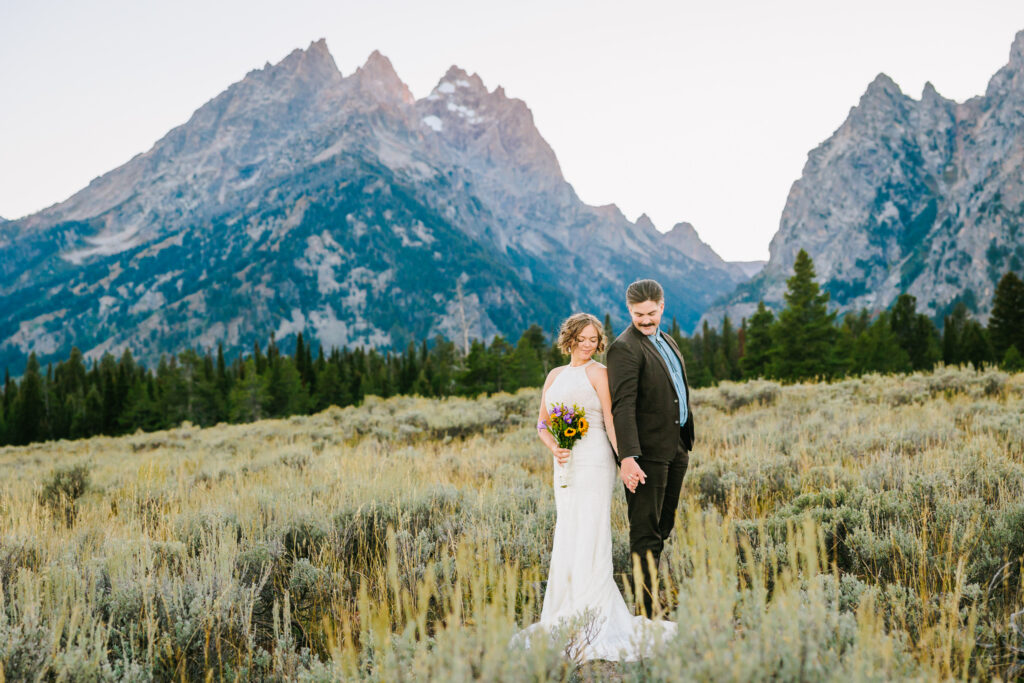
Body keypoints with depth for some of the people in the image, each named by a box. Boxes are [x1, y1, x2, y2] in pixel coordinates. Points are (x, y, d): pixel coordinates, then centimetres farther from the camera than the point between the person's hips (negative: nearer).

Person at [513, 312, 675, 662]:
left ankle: (596, 624, -7)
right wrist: (553, 447, -3)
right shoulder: (555, 375, 17)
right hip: (566, 465, 7)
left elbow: (610, 421, -9)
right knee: (567, 538, 9)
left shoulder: (598, 372, -2)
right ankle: (567, 618, 17)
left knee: (588, 538, -9)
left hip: (594, 463, -7)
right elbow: (542, 422, 17)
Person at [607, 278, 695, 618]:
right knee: (646, 532, -3)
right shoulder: (625, 348, -13)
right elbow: (623, 406, -22)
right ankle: (650, 607, 0)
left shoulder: (666, 341, 15)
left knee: (663, 527, 14)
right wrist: (627, 457, -30)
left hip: (674, 449, 8)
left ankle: (655, 592, 24)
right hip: (647, 451, -8)